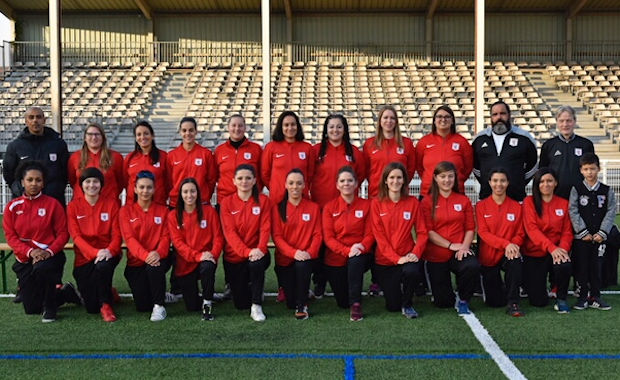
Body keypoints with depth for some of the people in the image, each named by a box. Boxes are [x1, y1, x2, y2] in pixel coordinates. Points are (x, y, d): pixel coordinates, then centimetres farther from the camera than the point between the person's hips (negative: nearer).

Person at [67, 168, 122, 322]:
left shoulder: (111, 203, 2)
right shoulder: (73, 206, 2)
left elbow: (116, 234, -3)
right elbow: (76, 236, -7)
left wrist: (109, 250, -25)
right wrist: (95, 252, -23)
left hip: (107, 254, -1)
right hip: (84, 257, 1)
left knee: (103, 266, -40)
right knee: (92, 308, -7)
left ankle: (106, 304, -16)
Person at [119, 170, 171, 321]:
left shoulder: (163, 210, 6)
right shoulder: (126, 210, 2)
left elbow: (166, 236, -4)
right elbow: (129, 238, -10)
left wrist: (159, 253, -27)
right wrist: (145, 255, -29)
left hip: (158, 258, 0)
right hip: (136, 262, 0)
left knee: (155, 267, -38)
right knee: (142, 307, -10)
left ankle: (159, 306, -18)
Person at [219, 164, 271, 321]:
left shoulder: (263, 200, 0)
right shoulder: (227, 202, -1)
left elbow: (265, 228, -8)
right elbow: (229, 232, -11)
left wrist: (260, 249, -27)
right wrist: (246, 251, -27)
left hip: (257, 253, -1)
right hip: (235, 256, 1)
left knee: (257, 263, -38)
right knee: (241, 303, 1)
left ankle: (256, 306, -17)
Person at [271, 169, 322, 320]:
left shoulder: (313, 207, 5)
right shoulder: (278, 208, 1)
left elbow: (317, 234, 0)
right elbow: (277, 236, -6)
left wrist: (310, 252, -20)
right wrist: (293, 252, -22)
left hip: (306, 257, 0)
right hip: (285, 258, 0)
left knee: (302, 265, -37)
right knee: (291, 303, -6)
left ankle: (302, 306, -16)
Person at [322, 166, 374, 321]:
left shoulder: (366, 205, 1)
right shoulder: (330, 207, 1)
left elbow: (370, 234, -3)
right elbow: (328, 237, -6)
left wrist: (361, 248, -25)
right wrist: (347, 250, -23)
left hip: (360, 256, -1)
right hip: (336, 259, 1)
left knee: (356, 261, -39)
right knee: (342, 302, -2)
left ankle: (356, 304, -25)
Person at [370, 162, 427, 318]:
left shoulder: (413, 202, 2)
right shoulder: (377, 203, -2)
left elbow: (422, 232, 0)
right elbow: (379, 235, -8)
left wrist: (416, 253, -18)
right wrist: (396, 258, -17)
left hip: (407, 256, 0)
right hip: (385, 260, 0)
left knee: (411, 271, -36)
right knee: (392, 306, -3)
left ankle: (407, 304, -5)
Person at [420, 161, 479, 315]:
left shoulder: (464, 200, 8)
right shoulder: (427, 202, 1)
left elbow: (470, 228, 5)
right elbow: (428, 231, -5)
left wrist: (464, 246, -14)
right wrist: (451, 245, -14)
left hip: (459, 252, 1)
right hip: (436, 255, -1)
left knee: (473, 267, -35)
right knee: (443, 302, -1)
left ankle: (463, 301, -7)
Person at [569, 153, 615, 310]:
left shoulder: (607, 191, 6)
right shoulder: (576, 189, 1)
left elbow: (611, 213, 1)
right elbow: (573, 212, -5)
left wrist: (602, 233, -9)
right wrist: (584, 232, -12)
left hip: (599, 237, 2)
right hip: (581, 237, -1)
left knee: (596, 266, 6)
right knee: (581, 267, 2)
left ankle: (595, 297, 17)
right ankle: (582, 297, 11)